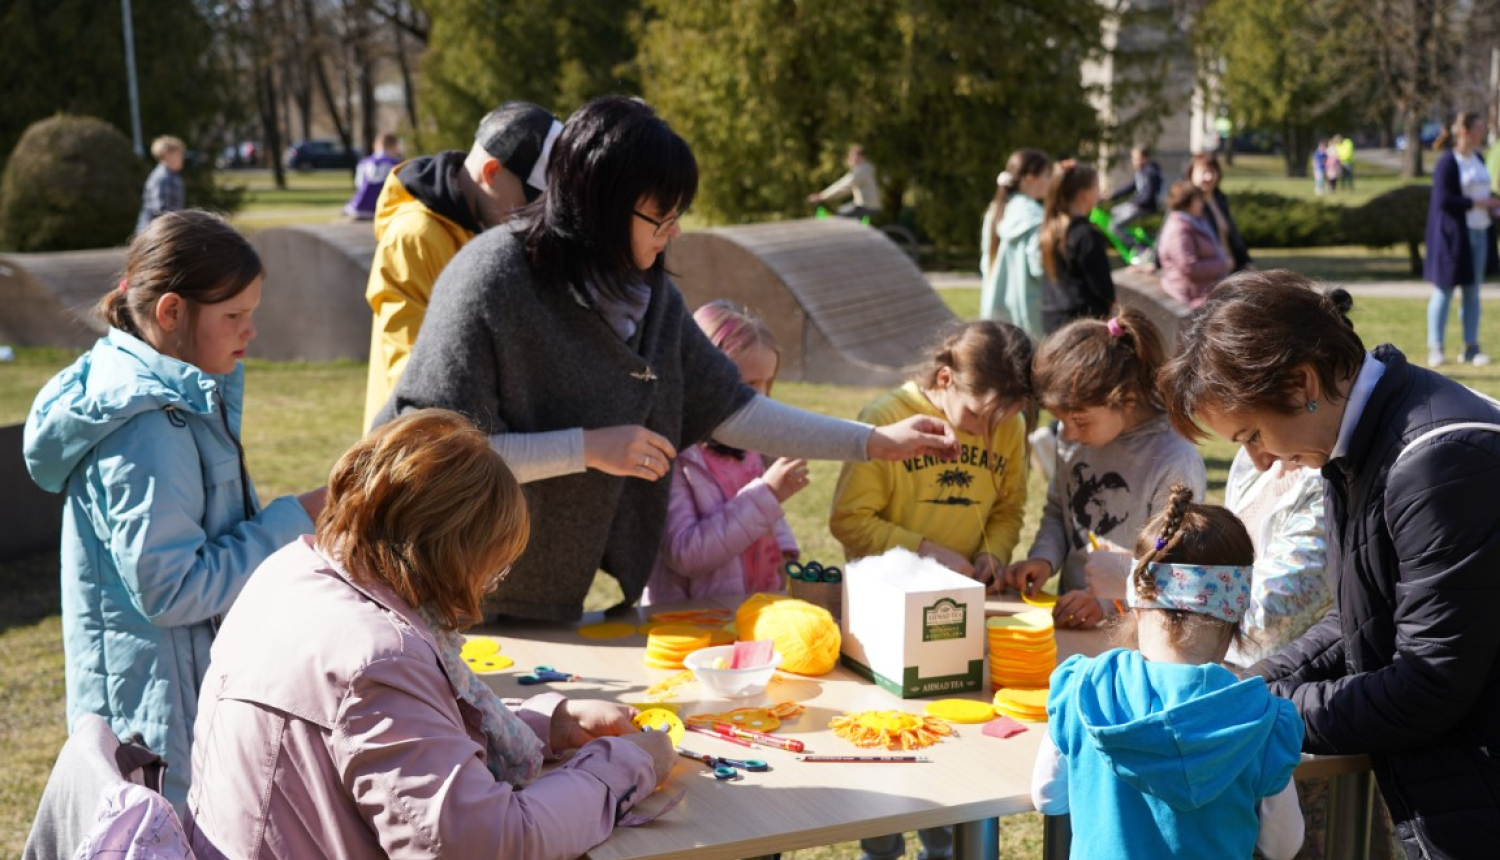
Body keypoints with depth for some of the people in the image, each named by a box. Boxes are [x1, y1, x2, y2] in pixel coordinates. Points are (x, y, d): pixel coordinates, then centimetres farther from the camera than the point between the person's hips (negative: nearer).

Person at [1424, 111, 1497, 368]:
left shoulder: (1478, 160, 13)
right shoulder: (1447, 162, -11)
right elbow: (1443, 200, -18)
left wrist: (1493, 203, 2)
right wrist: (1476, 202, -18)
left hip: (1478, 233, 7)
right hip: (1453, 234, -7)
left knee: (1473, 292, 9)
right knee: (1444, 290, -1)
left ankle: (1471, 348, 14)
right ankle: (1435, 349, 5)